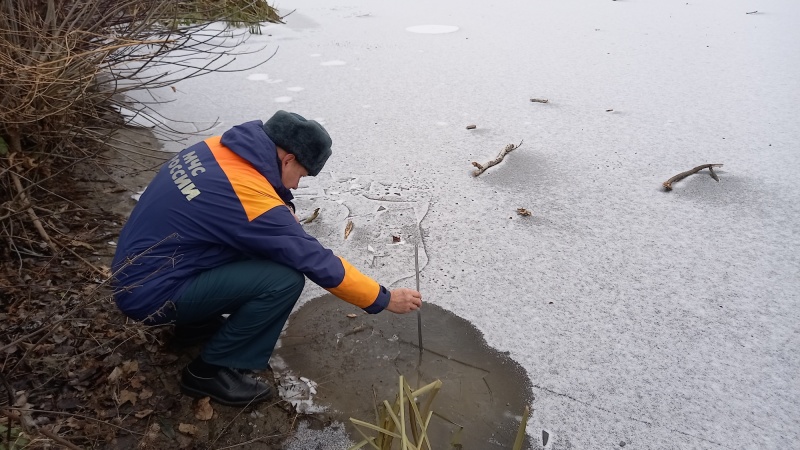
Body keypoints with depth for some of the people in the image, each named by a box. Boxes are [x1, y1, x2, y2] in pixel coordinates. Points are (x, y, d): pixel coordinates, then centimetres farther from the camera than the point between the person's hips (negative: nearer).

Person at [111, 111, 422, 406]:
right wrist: (384, 299, -9)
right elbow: (320, 264, -21)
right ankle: (212, 370, -2)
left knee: (261, 241, 9)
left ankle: (198, 320, 21)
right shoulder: (254, 200, -27)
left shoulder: (217, 148, -3)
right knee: (285, 279, -20)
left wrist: (284, 210, -3)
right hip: (150, 294, -9)